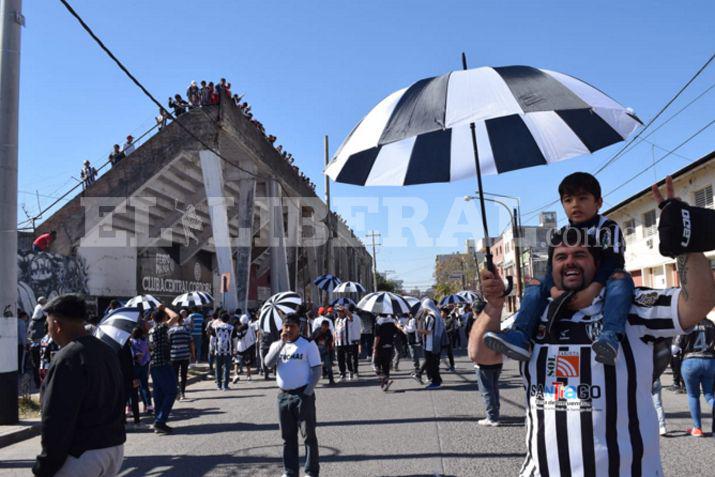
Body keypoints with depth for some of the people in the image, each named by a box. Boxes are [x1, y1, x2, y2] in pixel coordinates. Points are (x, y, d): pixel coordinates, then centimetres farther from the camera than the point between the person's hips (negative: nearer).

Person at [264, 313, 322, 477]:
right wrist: (281, 343, -15)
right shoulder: (277, 345, 8)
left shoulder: (308, 344, -5)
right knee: (288, 436, 12)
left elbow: (317, 371, -7)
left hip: (303, 395, -4)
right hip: (284, 395, 5)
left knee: (309, 435, 0)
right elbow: (267, 364, -10)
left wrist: (307, 392, -15)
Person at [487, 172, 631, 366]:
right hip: (571, 290, 5)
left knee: (621, 278, -33)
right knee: (535, 285, -5)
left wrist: (592, 290, -31)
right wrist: (553, 288, -22)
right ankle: (520, 336, -25)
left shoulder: (608, 228, 0)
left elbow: (612, 262, -15)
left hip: (601, 286, -5)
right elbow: (552, 266, 2)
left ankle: (610, 336, -53)